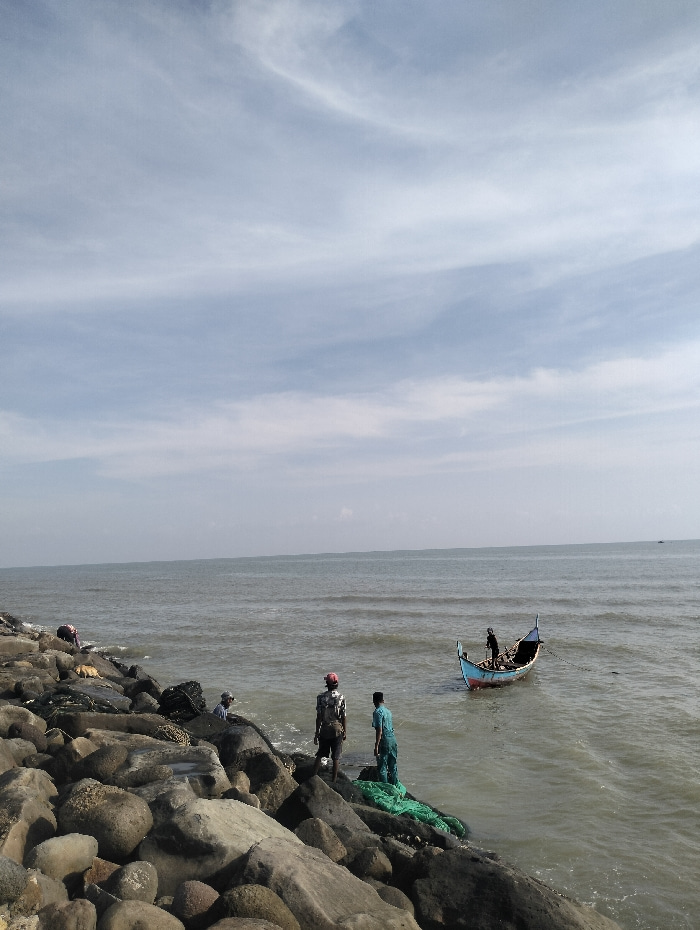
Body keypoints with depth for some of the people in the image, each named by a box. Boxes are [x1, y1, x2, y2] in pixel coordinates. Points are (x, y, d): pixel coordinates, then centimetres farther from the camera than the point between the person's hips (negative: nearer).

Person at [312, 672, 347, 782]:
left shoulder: (321, 697, -7)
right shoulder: (341, 697, -9)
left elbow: (319, 716, -6)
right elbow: (344, 717, -7)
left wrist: (317, 732, 1)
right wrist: (345, 732, 4)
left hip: (324, 729, 1)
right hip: (337, 730, -1)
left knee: (320, 754, 16)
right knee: (336, 756, 9)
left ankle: (314, 776, 15)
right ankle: (334, 779, 13)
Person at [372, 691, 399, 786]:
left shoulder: (378, 712, -14)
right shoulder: (388, 710, 10)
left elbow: (379, 730, -19)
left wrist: (376, 746, -17)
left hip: (384, 741, -8)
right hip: (393, 740, 8)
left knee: (382, 767, 3)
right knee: (393, 766, 16)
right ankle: (395, 786, 23)